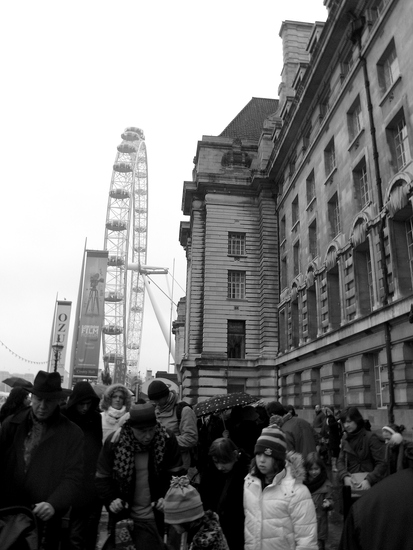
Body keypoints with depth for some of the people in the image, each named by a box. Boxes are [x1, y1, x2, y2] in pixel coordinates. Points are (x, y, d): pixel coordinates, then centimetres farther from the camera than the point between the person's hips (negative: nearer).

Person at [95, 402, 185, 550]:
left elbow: (176, 473, -2)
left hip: (156, 517, 0)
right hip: (123, 516, 0)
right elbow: (102, 477, -3)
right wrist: (111, 500, -17)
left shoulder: (167, 439, -15)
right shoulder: (114, 442, -16)